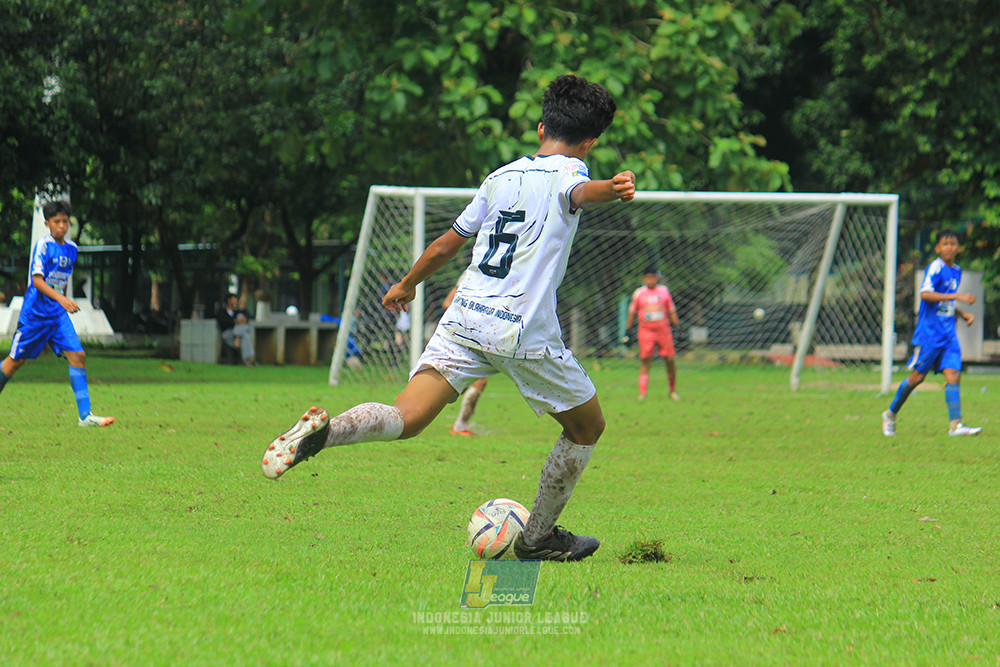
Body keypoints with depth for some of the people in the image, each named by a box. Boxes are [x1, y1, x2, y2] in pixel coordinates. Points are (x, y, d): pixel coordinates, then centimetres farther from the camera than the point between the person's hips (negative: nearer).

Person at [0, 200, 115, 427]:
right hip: (35, 313, -5)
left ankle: (85, 415, -11)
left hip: (58, 315, 5)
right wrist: (61, 299, -33)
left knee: (78, 356, -9)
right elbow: (37, 280, -21)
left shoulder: (71, 248, 8)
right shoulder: (43, 245, -13)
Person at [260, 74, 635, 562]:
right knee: (587, 427, 17)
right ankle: (538, 537, 23)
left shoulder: (501, 177, 20)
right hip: (526, 334, -5)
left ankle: (324, 431, -36)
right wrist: (612, 189, -46)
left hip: (464, 320, 5)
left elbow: (445, 246, 28)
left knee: (406, 417, -7)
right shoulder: (567, 173, 3)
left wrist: (408, 284, 44)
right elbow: (581, 192, -24)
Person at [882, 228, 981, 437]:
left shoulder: (956, 271, 15)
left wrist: (962, 314, 14)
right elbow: (925, 294, -26)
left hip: (948, 333, 7)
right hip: (929, 332, -7)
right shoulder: (935, 268, -10)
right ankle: (890, 415, 18)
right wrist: (957, 296, -28)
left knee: (953, 374, -7)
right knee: (917, 376, 0)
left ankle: (955, 424, -14)